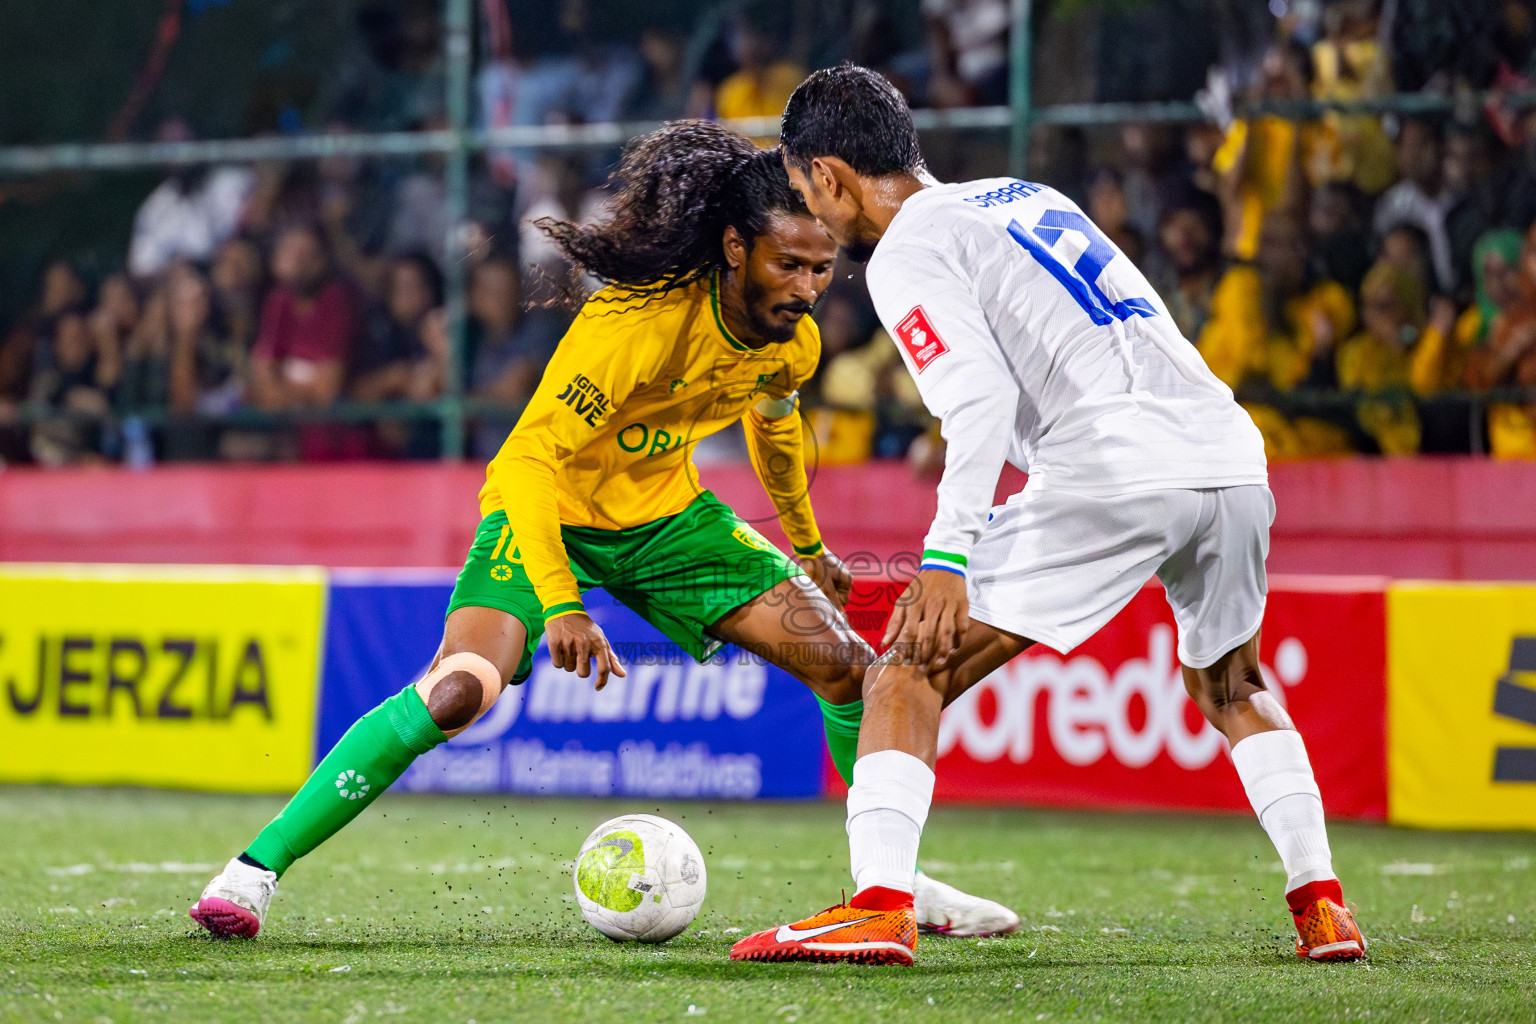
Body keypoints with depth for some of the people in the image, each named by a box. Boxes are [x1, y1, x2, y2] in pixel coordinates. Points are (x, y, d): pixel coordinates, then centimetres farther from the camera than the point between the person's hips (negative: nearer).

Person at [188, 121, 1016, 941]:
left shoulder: (792, 342, -9)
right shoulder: (635, 320, -33)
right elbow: (531, 455, -34)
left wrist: (808, 548, 30)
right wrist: (561, 604, -43)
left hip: (666, 513, 6)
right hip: (546, 508, -6)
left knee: (845, 662, -5)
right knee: (459, 690, -29)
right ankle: (255, 869, -20)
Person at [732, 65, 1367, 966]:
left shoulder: (907, 255, 2)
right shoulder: (1023, 197, 27)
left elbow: (981, 394, -14)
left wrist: (947, 554, -18)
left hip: (1114, 473, -8)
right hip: (1232, 453, 8)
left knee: (909, 673, -2)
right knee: (1230, 684, 32)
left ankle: (880, 906, -18)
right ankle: (1323, 906, 22)